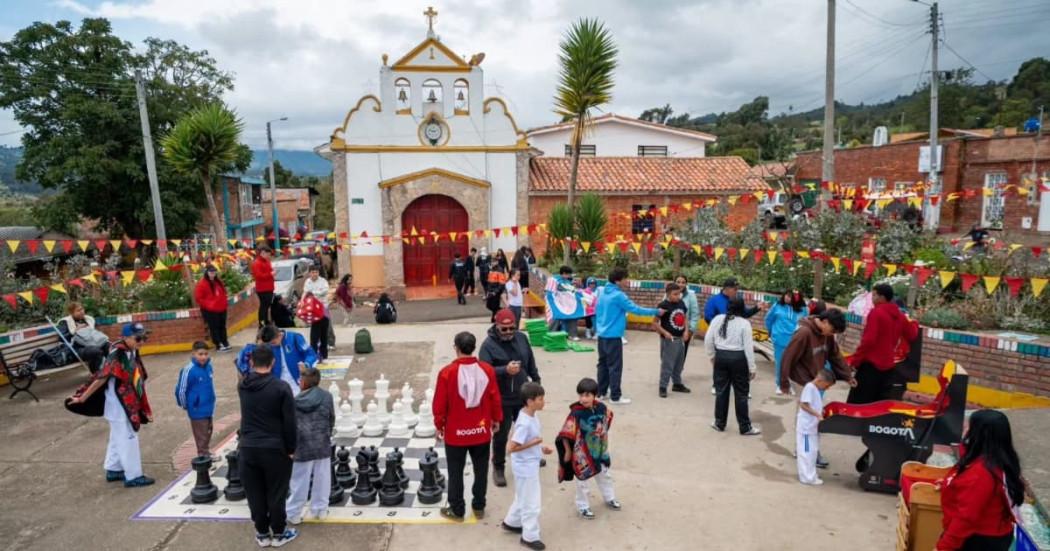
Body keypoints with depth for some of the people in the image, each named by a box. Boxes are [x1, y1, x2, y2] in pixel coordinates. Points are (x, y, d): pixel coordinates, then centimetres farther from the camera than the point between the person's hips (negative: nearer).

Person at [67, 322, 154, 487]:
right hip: (119, 406, -9)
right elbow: (101, 378, -21)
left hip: (129, 404, 9)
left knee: (118, 439, 21)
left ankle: (113, 470, 36)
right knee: (128, 440, 0)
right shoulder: (117, 356, -24)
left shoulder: (133, 353, 2)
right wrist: (82, 398, -16)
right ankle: (133, 476, 9)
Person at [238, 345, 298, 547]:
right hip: (275, 449, -4)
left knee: (255, 494, 14)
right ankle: (278, 533, 22)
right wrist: (291, 448, -2)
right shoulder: (281, 387, -14)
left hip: (248, 448, 4)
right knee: (276, 493, 9)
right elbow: (289, 423, -13)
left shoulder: (242, 386, -1)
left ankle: (262, 533, 26)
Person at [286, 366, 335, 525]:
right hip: (322, 445, 1)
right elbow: (331, 420, 5)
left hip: (302, 447, -1)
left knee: (300, 482, 8)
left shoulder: (295, 402, -7)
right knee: (321, 479, 12)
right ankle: (320, 509, 21)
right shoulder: (327, 397, -3)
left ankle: (293, 513, 19)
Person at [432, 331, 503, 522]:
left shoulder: (447, 372, -16)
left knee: (455, 473, 13)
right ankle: (479, 507, 28)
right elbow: (495, 398, 0)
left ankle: (457, 510, 23)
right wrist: (496, 419, 15)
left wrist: (439, 424, 7)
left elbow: (440, 403, -9)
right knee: (481, 470, 17)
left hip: (455, 432, -2)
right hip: (482, 431, 2)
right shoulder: (487, 370, -9)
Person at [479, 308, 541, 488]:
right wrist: (505, 370, -38)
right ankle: (498, 468, 24)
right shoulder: (488, 344, -17)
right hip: (501, 399, -5)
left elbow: (531, 362, 11)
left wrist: (536, 381, 16)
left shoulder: (521, 338, -1)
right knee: (501, 435, 6)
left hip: (523, 395, 5)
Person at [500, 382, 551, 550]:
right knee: (531, 503, 6)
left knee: (523, 498, 27)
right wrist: (534, 443, -25)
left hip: (531, 465, 9)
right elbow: (510, 448, -29)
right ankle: (530, 537, 23)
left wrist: (541, 448, 1)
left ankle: (511, 522, 46)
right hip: (525, 467, -9)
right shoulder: (525, 423, -30)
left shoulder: (532, 415, -2)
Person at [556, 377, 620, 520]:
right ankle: (583, 507, 32)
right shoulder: (576, 413, -29)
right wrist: (568, 451, -15)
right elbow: (565, 434, -23)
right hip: (581, 453, -5)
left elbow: (607, 420, 9)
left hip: (599, 450, 5)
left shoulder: (601, 407, -14)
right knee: (582, 481, 13)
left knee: (604, 475, 25)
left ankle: (609, 498, 48)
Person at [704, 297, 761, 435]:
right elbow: (748, 347, -8)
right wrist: (752, 368, -2)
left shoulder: (717, 319, 0)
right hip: (738, 358, -3)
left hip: (721, 356, 3)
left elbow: (708, 340, 3)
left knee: (721, 390, 13)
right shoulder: (744, 323, -8)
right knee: (741, 393, 6)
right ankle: (745, 427, 15)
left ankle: (719, 423, 22)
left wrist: (712, 356, 17)